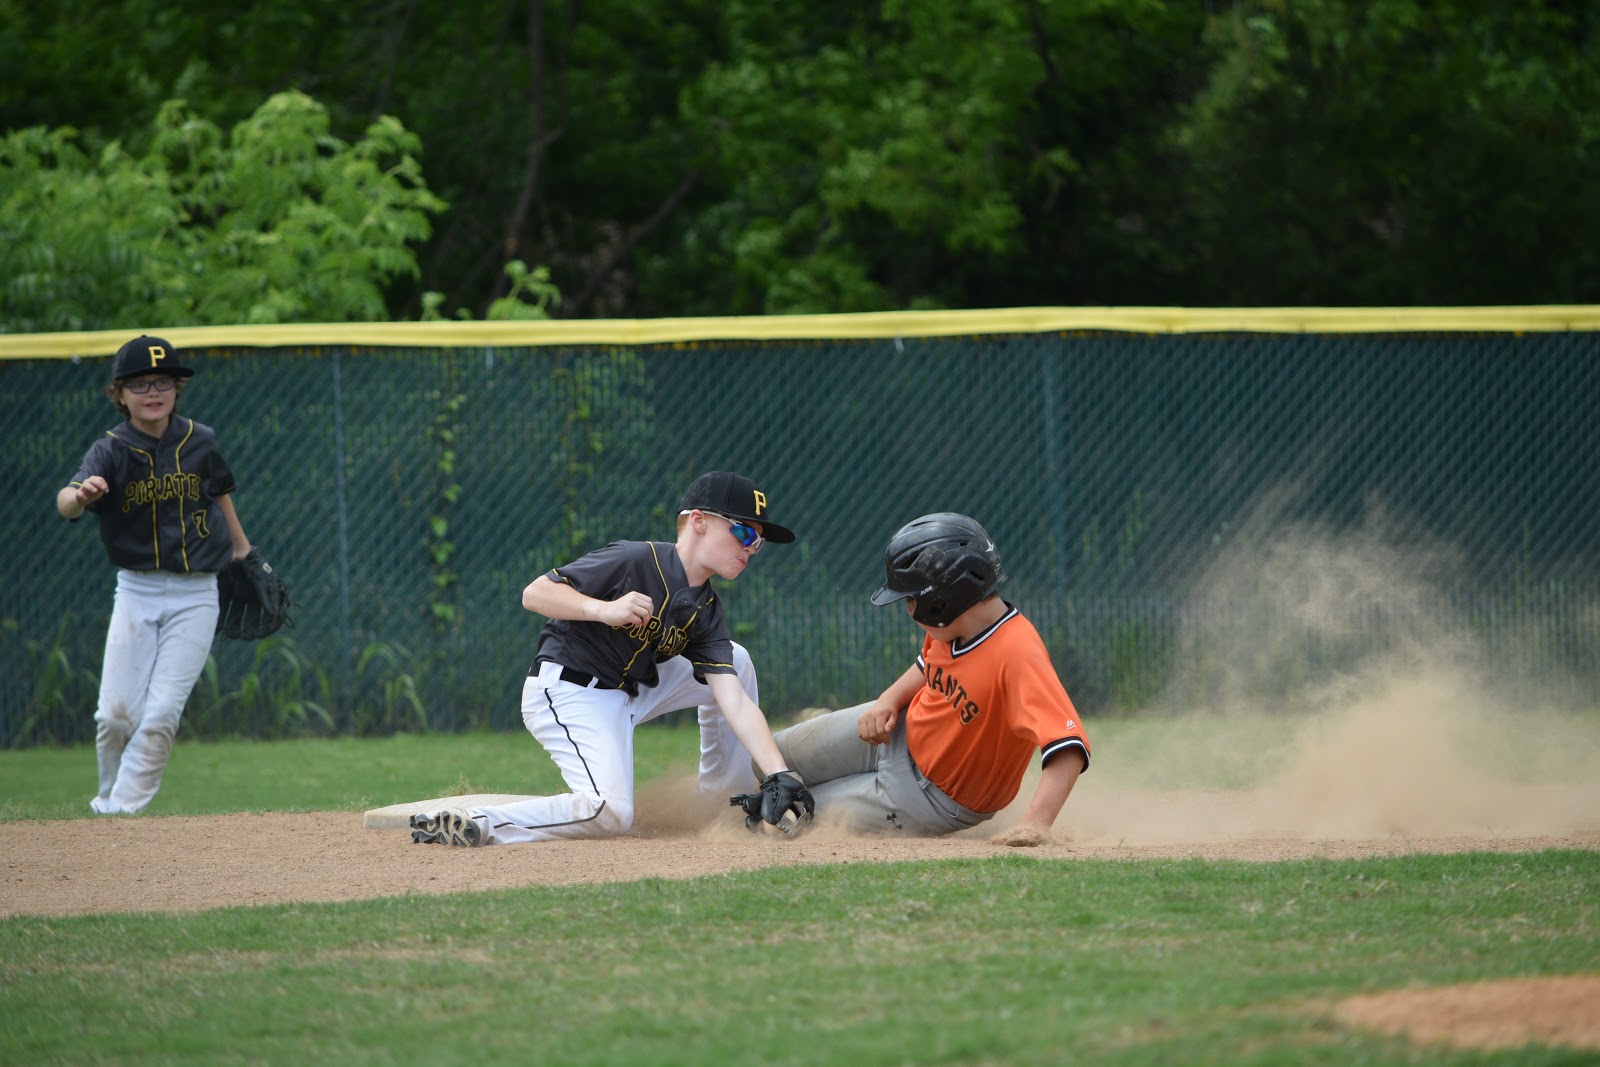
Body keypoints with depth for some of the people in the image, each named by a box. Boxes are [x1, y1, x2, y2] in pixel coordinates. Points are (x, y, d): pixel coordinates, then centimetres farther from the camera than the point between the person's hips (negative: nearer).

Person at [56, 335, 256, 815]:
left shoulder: (199, 442, -1)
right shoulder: (110, 451, -9)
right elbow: (65, 502, -28)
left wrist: (241, 548, 30)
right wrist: (81, 494, -51)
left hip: (195, 595, 0)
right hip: (136, 592, 0)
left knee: (161, 713, -9)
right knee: (116, 713, -4)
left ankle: (123, 811, -1)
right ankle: (108, 799, 20)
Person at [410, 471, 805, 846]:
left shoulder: (707, 612, 3)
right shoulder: (636, 560, -18)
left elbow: (736, 702, -5)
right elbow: (535, 593, -20)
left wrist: (780, 779, -17)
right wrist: (605, 610, -36)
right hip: (566, 694, -9)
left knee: (735, 661, 12)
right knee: (610, 813, -30)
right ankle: (475, 825, -24)